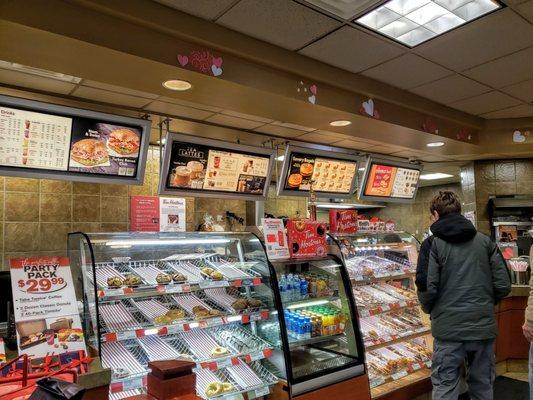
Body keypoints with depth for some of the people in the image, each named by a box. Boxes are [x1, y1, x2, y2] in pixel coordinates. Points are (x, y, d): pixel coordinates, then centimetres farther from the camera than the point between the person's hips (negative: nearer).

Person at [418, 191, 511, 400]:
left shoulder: (433, 243, -7)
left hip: (448, 327, -4)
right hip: (484, 326, 4)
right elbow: (503, 285, 2)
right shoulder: (485, 241, 4)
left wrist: (430, 310, 8)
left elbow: (427, 288, -13)